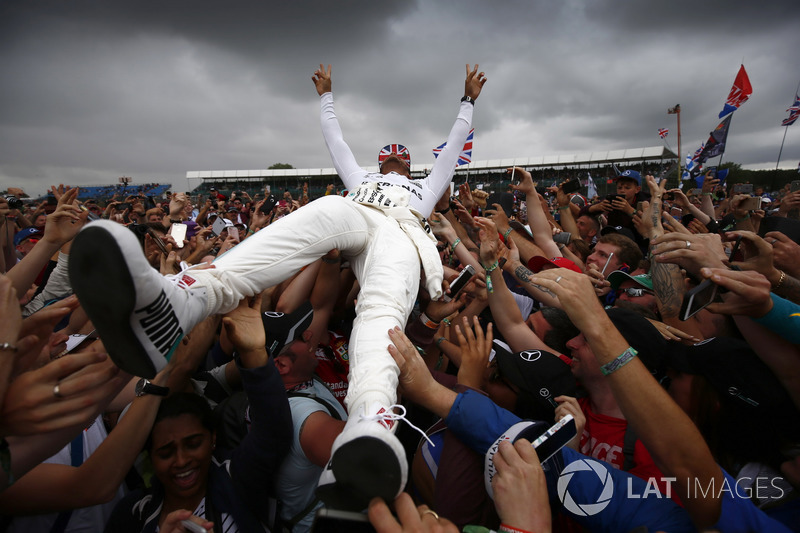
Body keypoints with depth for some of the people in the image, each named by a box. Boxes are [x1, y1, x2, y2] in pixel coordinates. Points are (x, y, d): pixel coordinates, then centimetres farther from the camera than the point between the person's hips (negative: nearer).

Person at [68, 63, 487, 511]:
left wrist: (469, 100, 60)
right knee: (308, 222, -37)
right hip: (351, 211, 2)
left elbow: (455, 145, 53)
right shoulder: (361, 177, 49)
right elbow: (334, 137, 58)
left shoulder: (425, 188, 48)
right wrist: (327, 95, 69)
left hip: (399, 230, -1)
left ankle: (371, 424, -70)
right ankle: (179, 299, -64)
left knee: (382, 307, -38)